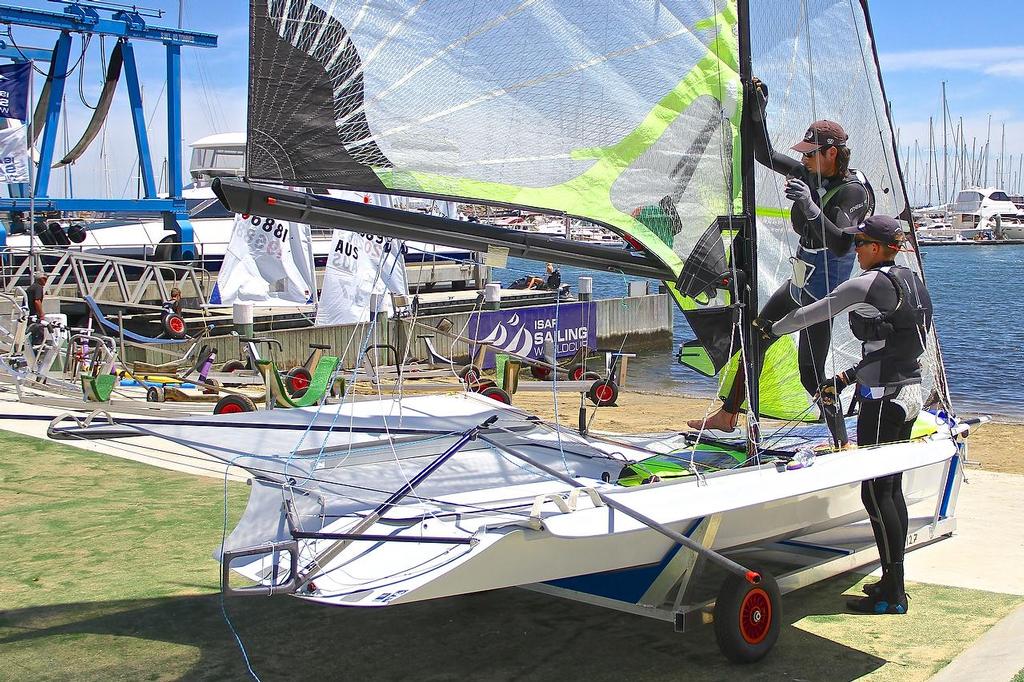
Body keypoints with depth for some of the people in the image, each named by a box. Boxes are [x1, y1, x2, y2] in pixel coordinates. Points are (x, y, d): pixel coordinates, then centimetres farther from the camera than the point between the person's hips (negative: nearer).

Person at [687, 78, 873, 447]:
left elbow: (840, 244, -32)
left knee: (810, 373, -8)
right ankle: (728, 415, 29)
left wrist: (809, 207, -37)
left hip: (822, 290, -9)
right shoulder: (812, 175, 4)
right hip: (799, 283, 9)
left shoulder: (853, 191, -19)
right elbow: (765, 155, 12)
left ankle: (843, 445, 4)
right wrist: (758, 111, 1)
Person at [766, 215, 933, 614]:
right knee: (892, 489, 14)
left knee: (876, 493, -4)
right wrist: (847, 378, 19)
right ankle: (895, 583, 20)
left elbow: (811, 314, -6)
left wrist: (772, 330, 12)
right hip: (910, 392, 9)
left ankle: (892, 596, 0)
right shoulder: (911, 282, 13)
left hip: (883, 400, -9)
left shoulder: (869, 285, -14)